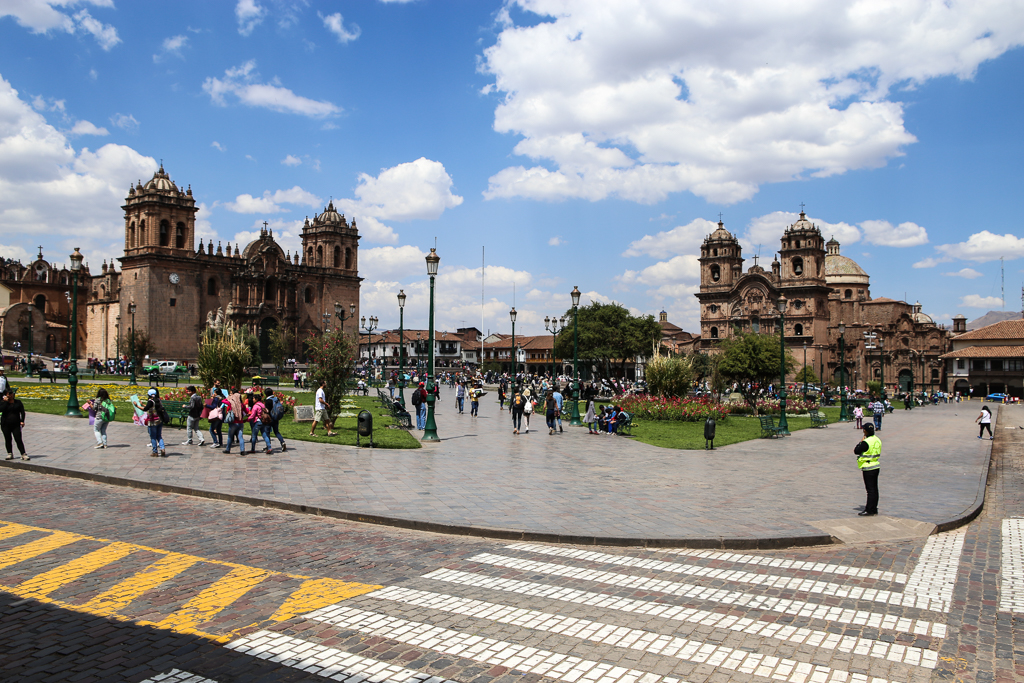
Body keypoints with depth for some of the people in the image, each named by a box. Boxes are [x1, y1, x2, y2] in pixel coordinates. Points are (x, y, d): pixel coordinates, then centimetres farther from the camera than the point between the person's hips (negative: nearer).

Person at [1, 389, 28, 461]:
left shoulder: (18, 402, 6)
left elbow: (22, 412, 7)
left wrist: (22, 421, -5)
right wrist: (5, 401, -14)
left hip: (16, 425, -1)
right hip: (5, 425, 1)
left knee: (18, 440, -7)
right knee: (8, 440, 7)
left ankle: (23, 455, -9)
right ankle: (10, 454, 18)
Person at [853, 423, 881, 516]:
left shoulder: (866, 442, -21)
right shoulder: (877, 440, 7)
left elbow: (856, 451, -13)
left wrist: (860, 442, -1)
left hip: (868, 468, -9)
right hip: (876, 466, 9)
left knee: (870, 489, -5)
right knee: (874, 489, 14)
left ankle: (869, 510, 0)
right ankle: (874, 509, 22)